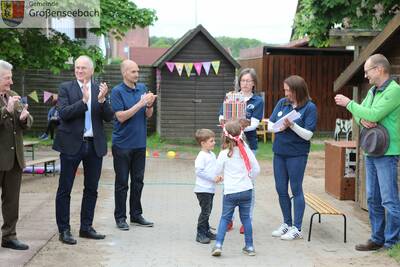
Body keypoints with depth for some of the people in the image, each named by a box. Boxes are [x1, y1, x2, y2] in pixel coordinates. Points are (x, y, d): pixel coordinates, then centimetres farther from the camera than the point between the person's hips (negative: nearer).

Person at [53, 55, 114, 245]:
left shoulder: (99, 89, 7)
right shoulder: (66, 88, -1)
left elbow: (109, 117, 1)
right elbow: (63, 113, -13)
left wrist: (102, 100, -16)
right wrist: (83, 101, -22)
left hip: (95, 145, 4)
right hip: (72, 144, -3)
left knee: (91, 189, 11)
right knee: (65, 189, 1)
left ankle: (86, 227, 23)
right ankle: (64, 230, 9)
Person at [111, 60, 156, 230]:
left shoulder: (142, 88, 6)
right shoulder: (117, 91, -9)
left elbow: (148, 115, 7)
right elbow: (121, 116, -16)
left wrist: (150, 105, -14)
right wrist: (140, 104, -21)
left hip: (139, 143, 5)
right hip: (122, 144, -5)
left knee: (138, 181, 11)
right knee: (122, 182, 2)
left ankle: (136, 215, 22)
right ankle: (120, 217, 11)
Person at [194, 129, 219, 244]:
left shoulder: (212, 155, 13)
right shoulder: (201, 156, -15)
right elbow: (199, 171, -21)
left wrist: (217, 176, 4)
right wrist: (213, 178, -19)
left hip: (210, 189, 9)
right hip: (203, 190, -9)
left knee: (208, 211, 16)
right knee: (205, 211, -8)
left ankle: (206, 231, 26)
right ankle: (200, 234, -1)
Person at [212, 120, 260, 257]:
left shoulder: (224, 154, -8)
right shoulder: (246, 151, 0)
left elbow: (218, 172, 3)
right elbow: (256, 169, 5)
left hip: (230, 192, -2)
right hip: (246, 189, 2)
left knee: (225, 218, 8)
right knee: (246, 217, 12)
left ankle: (218, 245, -2)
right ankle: (249, 246, 16)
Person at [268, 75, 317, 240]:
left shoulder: (309, 107, -9)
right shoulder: (282, 103, 5)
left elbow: (308, 135, -12)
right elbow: (270, 126, 6)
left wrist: (292, 125, -24)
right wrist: (280, 127, -15)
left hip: (297, 154, -5)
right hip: (279, 152, 5)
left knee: (296, 190, 2)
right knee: (281, 189, 11)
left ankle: (297, 228, 10)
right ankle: (287, 224, 27)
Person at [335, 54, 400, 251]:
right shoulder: (372, 91, 15)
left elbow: (374, 114, -21)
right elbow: (359, 113, 14)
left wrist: (348, 103, -10)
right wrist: (362, 119, -10)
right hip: (371, 151, 9)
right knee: (373, 199, 13)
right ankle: (377, 239, 22)